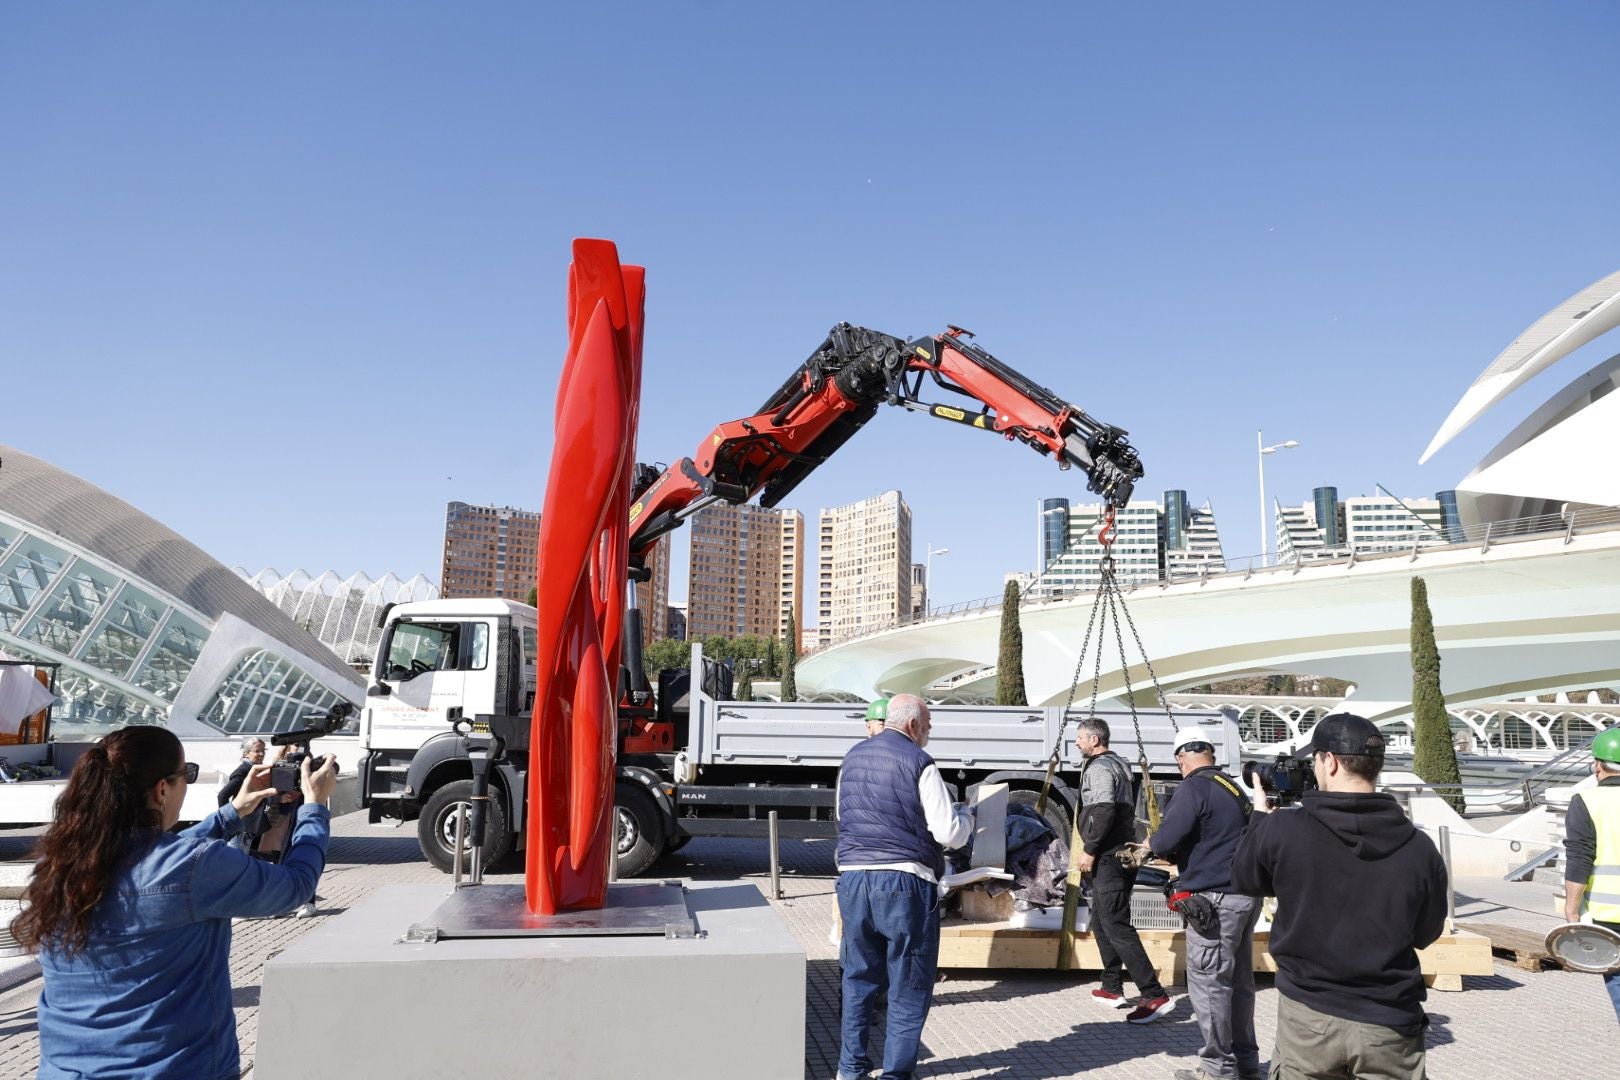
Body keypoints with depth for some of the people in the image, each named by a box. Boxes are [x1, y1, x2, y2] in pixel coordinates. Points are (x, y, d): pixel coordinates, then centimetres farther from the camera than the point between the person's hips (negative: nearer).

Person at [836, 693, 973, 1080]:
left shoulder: (853, 757, 10)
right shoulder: (918, 762, -10)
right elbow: (949, 833, -11)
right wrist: (966, 814, 9)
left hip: (853, 878, 6)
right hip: (904, 881, -6)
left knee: (859, 977, 19)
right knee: (909, 989, 7)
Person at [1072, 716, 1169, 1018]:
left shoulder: (1099, 767, -13)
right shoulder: (1119, 764, 18)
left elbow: (1104, 812, -25)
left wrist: (1089, 850, -17)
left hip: (1108, 857, -11)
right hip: (1122, 853, 11)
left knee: (1116, 925, -10)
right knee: (1101, 922, 17)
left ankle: (1153, 994, -11)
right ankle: (1112, 988, 22)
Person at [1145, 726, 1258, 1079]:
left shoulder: (1194, 788, -12)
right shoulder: (1233, 788, 14)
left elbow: (1167, 841, -19)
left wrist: (1151, 844, 3)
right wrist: (1178, 855, 23)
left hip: (1214, 898, -9)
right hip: (1244, 894, 9)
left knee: (1208, 983, 0)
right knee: (1238, 981, 16)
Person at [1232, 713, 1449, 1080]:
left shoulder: (1282, 829, -15)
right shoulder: (1418, 847, -9)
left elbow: (1244, 880, 6)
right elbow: (1425, 934, 8)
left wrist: (1260, 814, 20)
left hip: (1308, 1018, -1)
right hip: (1390, 1023, 1)